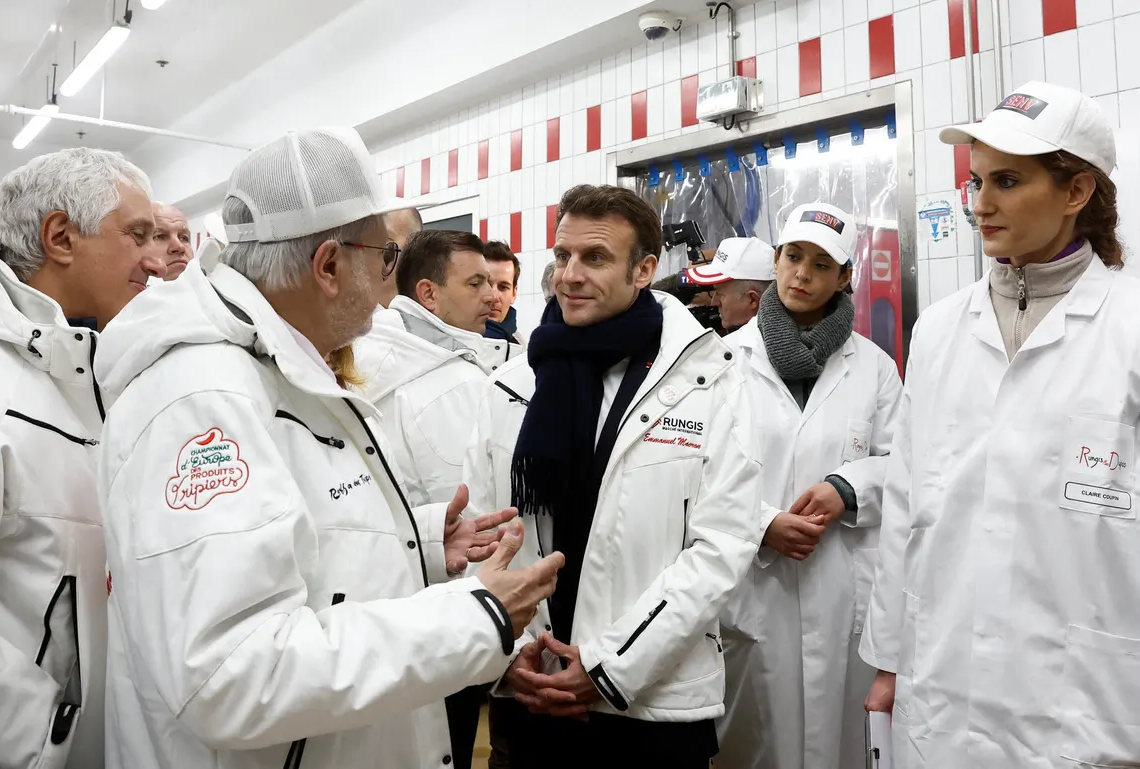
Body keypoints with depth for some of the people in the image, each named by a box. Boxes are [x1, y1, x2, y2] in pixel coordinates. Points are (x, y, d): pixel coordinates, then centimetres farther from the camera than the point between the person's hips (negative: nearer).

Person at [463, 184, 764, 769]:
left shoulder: (708, 382, -7)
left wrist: (610, 665, -14)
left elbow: (723, 545, -11)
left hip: (656, 702, -2)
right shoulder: (509, 385, 3)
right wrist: (504, 652, -7)